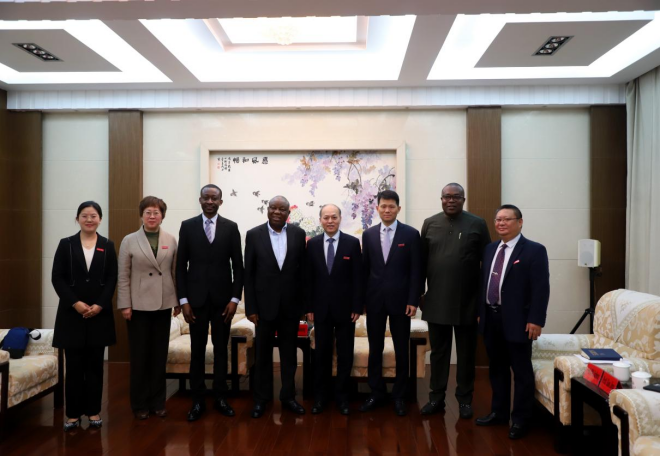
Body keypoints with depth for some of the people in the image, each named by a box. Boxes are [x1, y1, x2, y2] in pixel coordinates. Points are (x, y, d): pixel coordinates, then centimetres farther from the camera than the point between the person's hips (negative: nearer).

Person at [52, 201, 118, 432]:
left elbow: (112, 279, 1)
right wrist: (75, 303, -12)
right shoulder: (66, 244, 4)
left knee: (95, 365, 7)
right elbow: (57, 278, -1)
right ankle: (73, 414, 14)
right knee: (74, 366, 3)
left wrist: (99, 305, -11)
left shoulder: (108, 246, 6)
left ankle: (94, 411, 17)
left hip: (99, 313, 1)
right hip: (72, 313, 0)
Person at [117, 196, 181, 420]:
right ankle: (140, 404, 20)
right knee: (140, 356, 6)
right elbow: (123, 276, -2)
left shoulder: (171, 240, 5)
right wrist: (125, 305, -7)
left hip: (163, 304, 2)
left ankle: (157, 401, 22)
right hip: (139, 305, -2)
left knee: (159, 355, 9)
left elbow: (176, 272, 6)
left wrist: (178, 301, 4)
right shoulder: (129, 241, -1)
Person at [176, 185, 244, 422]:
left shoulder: (231, 227, 2)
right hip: (196, 298, 0)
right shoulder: (187, 226, 2)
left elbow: (238, 266, 2)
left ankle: (220, 397, 21)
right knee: (197, 350, 7)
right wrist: (183, 300, -5)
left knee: (221, 349, 9)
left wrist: (235, 298, -5)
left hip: (222, 298, 0)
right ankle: (198, 400, 19)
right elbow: (181, 266, 1)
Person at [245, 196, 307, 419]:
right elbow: (249, 274, -4)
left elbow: (303, 270, 4)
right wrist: (251, 307, -6)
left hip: (291, 305, 1)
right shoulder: (254, 234, -4)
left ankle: (288, 396, 28)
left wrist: (304, 302, 2)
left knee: (289, 354, 13)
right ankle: (262, 398, 28)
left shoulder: (298, 234, 0)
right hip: (265, 305, -1)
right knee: (263, 354, 12)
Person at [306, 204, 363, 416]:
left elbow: (358, 278, -4)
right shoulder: (312, 244, 3)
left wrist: (357, 307, -7)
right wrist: (309, 307, 1)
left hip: (345, 307, -1)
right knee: (321, 353, 9)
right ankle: (320, 396, 23)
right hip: (321, 308, 1)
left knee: (345, 354, 8)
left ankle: (342, 396, 22)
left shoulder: (353, 243, -4)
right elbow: (309, 278, 4)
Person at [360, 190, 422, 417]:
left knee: (401, 351, 8)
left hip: (400, 300, -2)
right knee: (375, 349, 10)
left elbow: (416, 270, -4)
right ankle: (377, 392, 25)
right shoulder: (368, 234, 5)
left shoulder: (411, 234, -3)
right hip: (375, 300, 2)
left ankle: (399, 396, 23)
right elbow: (365, 269, 8)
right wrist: (361, 299, 4)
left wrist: (413, 301, -9)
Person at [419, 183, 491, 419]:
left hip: (467, 302, -1)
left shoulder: (477, 224, -1)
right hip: (436, 301, 2)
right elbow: (421, 260, 6)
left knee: (466, 354, 11)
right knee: (438, 352, 12)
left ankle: (465, 399, 25)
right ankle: (437, 397, 23)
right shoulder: (430, 223, 4)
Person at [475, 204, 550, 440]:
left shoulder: (534, 250, -9)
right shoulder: (490, 249, 11)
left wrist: (535, 320, -18)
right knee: (497, 368, 17)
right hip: (491, 318, 6)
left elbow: (541, 289, -13)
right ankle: (498, 412, 31)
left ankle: (521, 420, 19)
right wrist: (480, 312, 11)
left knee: (521, 371, 6)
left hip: (517, 320, -6)